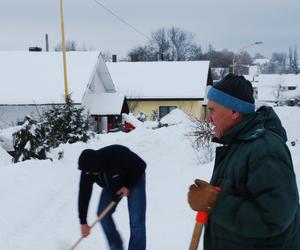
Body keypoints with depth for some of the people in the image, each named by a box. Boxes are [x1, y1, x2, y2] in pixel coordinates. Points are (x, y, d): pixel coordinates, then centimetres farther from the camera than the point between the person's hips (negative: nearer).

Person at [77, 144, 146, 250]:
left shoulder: (119, 154, -39)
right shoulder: (87, 170, -25)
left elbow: (141, 166, -24)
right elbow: (84, 195, -17)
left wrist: (128, 186, -24)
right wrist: (83, 222, -15)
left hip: (134, 180, -5)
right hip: (112, 185, 5)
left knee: (136, 220, -15)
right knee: (102, 214, -6)